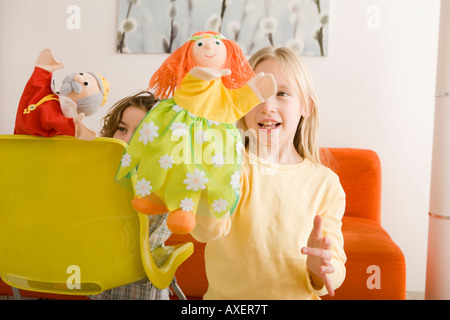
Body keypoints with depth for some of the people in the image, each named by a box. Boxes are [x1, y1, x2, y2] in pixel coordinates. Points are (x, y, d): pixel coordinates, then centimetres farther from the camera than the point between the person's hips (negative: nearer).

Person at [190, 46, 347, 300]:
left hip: (297, 296, 1)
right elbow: (207, 231, -24)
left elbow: (335, 268, 1)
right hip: (225, 294, -1)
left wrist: (319, 268, -20)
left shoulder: (326, 184, -3)